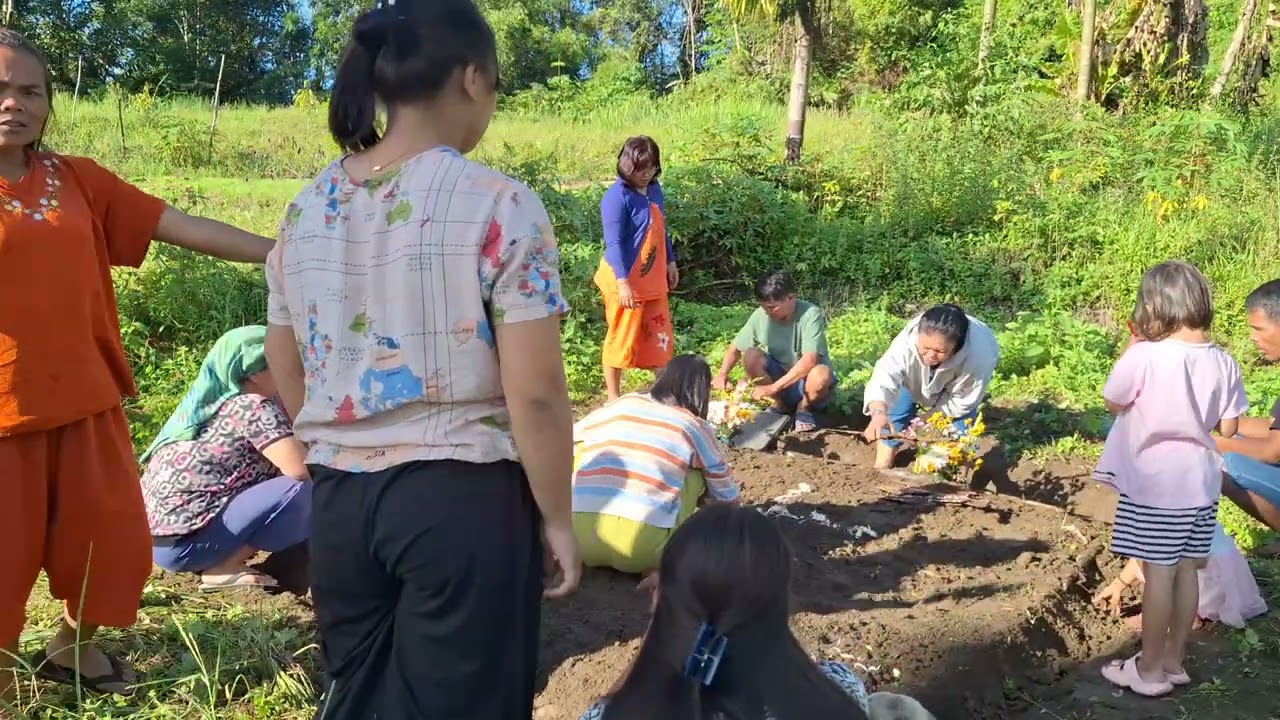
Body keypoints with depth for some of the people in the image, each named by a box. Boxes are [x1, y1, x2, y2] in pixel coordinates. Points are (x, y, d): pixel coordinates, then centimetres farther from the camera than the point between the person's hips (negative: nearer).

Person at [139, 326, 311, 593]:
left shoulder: (213, 403, 13)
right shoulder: (254, 407, -13)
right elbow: (300, 469, -21)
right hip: (181, 542, -10)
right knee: (303, 490, -20)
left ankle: (219, 561, 10)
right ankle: (223, 568, -8)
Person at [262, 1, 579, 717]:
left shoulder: (308, 208, 4)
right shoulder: (498, 204, -14)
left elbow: (287, 374, 12)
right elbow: (535, 396, -17)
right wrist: (557, 518, -5)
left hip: (337, 497, 6)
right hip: (463, 497, -5)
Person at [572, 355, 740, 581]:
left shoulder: (623, 403, 19)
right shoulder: (696, 427, 13)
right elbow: (728, 499, 24)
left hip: (578, 538, 2)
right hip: (640, 549, -2)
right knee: (695, 474, 20)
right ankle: (661, 562, 10)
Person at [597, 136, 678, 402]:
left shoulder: (654, 189, 7)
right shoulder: (617, 196, -17)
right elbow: (614, 243, -21)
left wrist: (670, 262, 21)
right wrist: (622, 282, -26)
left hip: (653, 280, 8)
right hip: (625, 282, -8)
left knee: (659, 336, 16)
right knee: (621, 339, 3)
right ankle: (613, 397, 15)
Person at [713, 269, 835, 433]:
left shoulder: (811, 315, -25)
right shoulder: (760, 315, -14)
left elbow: (809, 360, -35)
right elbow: (736, 347, -3)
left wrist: (773, 387, -40)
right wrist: (722, 373, -23)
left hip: (805, 383, -3)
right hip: (779, 374, 3)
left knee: (821, 375, -37)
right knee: (750, 356, -23)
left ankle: (803, 408, -3)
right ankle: (779, 404, -2)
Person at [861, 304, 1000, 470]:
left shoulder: (977, 359, -45)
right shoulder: (909, 338, -46)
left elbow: (963, 402, -27)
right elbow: (885, 375, -56)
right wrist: (879, 413, -75)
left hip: (961, 375, -1)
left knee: (961, 421, -14)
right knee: (896, 408, -2)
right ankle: (882, 465, 14)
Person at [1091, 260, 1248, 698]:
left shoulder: (1146, 356, -19)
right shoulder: (1223, 361, -3)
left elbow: (1112, 403, -4)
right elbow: (1228, 428, 4)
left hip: (1155, 483, -5)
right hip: (1200, 481, 6)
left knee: (1158, 572, 2)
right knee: (1187, 571, 14)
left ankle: (1150, 670, 14)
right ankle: (1173, 660, 28)